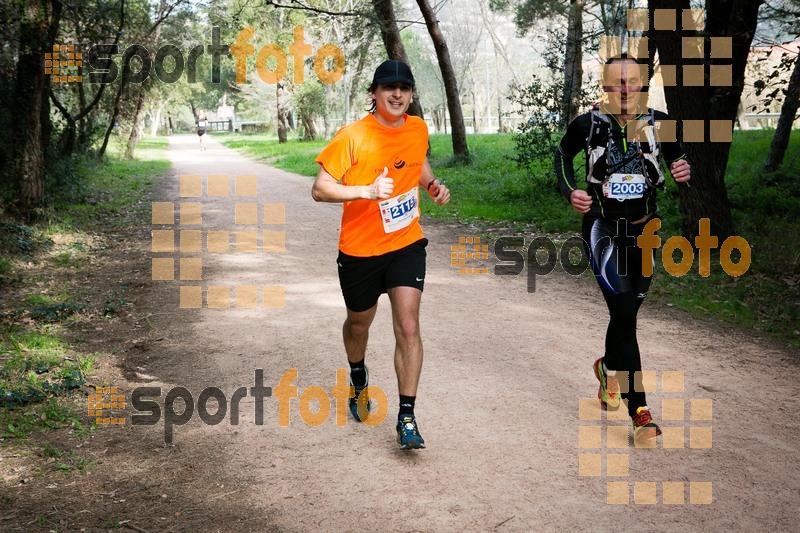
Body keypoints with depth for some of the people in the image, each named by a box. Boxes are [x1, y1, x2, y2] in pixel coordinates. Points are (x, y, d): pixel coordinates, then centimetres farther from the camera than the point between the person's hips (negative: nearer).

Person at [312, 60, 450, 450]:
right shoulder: (352, 137, -17)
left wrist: (433, 185, 2)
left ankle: (407, 417, -2)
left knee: (408, 326, -10)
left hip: (407, 244, 2)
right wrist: (367, 191, -32)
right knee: (359, 323, 18)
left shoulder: (418, 129, -1)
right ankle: (358, 380, 50)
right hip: (360, 249, -2)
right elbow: (320, 189, -18)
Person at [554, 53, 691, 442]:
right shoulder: (588, 124, -7)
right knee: (624, 312, -16)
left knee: (628, 311, 16)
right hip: (602, 229, -3)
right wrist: (569, 190, -5)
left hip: (643, 230, 3)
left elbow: (675, 156, 14)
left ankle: (609, 368, 49)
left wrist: (683, 170, -10)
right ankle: (639, 409, -13)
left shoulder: (659, 124, -2)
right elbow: (563, 154, 12)